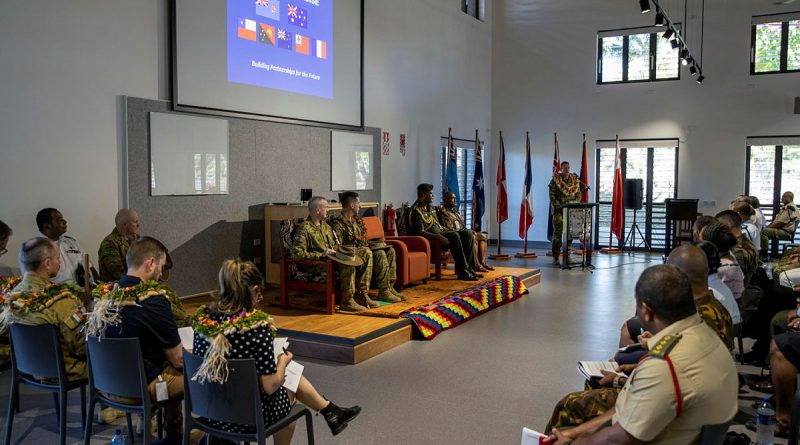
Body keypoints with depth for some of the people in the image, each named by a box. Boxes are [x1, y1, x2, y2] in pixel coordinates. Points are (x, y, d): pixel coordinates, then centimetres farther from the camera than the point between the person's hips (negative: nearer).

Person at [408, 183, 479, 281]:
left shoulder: (430, 208, 20)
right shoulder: (416, 210, -11)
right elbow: (420, 232, -20)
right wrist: (438, 237, -29)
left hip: (440, 234, 10)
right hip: (430, 240, -9)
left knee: (468, 233, -5)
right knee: (454, 236, -32)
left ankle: (464, 267, -11)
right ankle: (462, 271, -27)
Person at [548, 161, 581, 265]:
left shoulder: (575, 180, 9)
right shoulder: (555, 180, -3)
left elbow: (578, 194, 11)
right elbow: (552, 195, -7)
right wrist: (558, 206, -15)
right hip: (559, 210, -4)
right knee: (557, 232, -5)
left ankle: (568, 256, 13)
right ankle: (555, 257, 1)